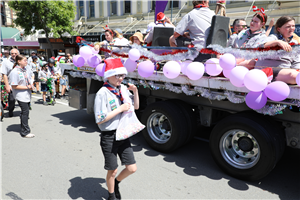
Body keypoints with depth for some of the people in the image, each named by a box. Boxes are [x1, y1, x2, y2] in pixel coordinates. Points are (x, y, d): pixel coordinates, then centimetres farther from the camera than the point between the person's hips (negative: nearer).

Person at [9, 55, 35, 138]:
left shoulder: (27, 69, 6)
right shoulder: (14, 72, -16)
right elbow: (14, 86, -17)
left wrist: (31, 85, 0)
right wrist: (27, 87, -17)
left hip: (27, 94, 8)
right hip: (20, 96, -8)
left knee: (25, 112, 16)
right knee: (25, 112, -6)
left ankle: (24, 129, 32)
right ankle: (25, 132, 3)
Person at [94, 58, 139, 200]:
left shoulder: (123, 89, 4)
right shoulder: (102, 93, -16)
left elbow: (136, 107, 13)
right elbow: (99, 120, -20)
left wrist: (135, 91, -3)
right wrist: (120, 109, -20)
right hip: (109, 137, -5)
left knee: (132, 168, 8)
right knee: (112, 171, 10)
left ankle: (116, 182, 39)